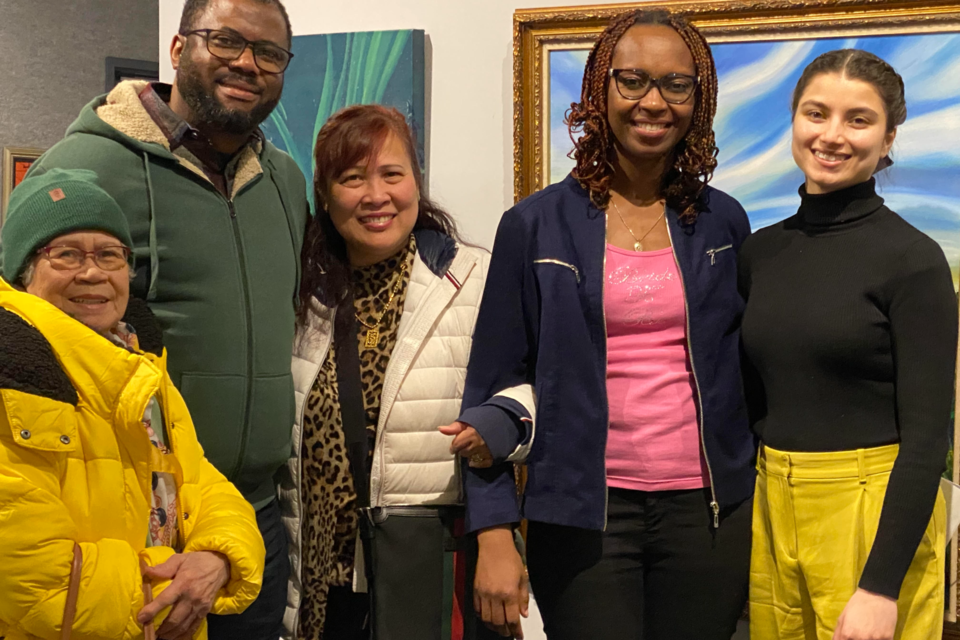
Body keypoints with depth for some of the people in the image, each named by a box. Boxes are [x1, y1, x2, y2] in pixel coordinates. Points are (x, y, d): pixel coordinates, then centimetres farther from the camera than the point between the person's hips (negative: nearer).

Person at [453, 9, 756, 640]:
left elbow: (745, 369, 12)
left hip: (706, 512, 3)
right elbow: (494, 385, -2)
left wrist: (764, 512, 7)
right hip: (584, 514, -2)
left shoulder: (724, 223, 5)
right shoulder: (536, 226, -2)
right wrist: (494, 534, -7)